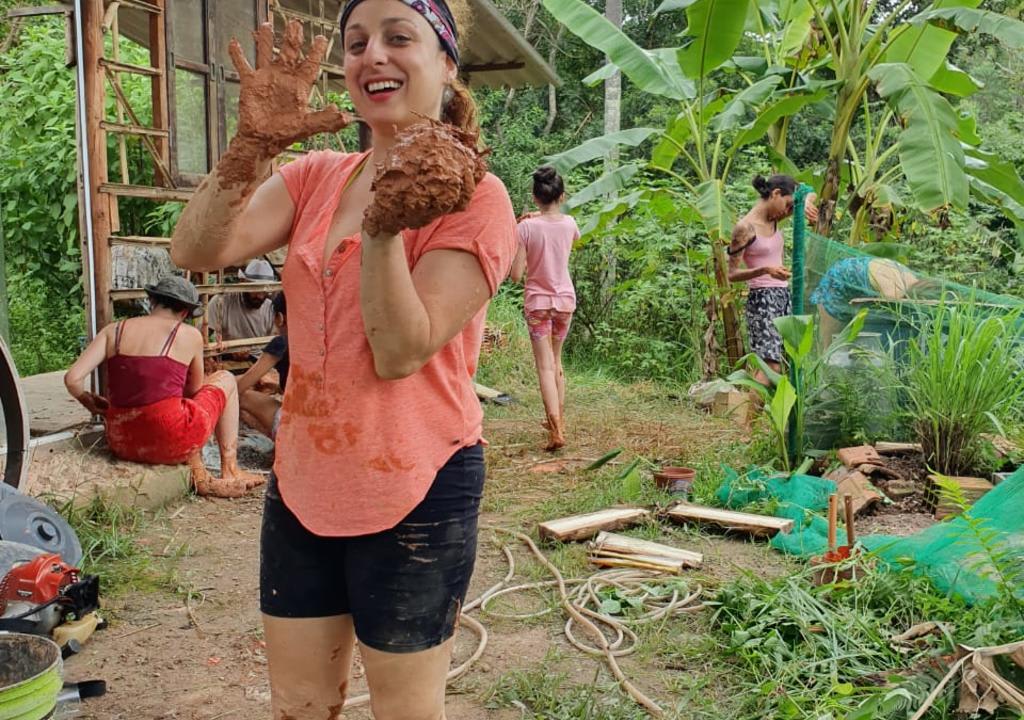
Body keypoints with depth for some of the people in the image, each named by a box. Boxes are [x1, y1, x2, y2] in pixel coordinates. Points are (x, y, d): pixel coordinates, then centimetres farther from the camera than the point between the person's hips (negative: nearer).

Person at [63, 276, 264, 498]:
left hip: (122, 445, 5)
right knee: (225, 380, 22)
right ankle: (230, 473, 24)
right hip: (170, 444, -4)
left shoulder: (113, 331, 6)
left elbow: (72, 379, -3)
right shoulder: (189, 335, -1)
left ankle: (198, 476, 24)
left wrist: (90, 402, 17)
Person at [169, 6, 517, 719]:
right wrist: (253, 144, -22)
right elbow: (195, 251, -10)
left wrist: (385, 227, -32)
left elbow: (401, 352, -20)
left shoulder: (473, 197, -12)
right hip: (302, 482, 6)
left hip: (413, 492, -5)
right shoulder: (315, 178, 5)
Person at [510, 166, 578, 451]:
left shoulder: (526, 227, -13)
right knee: (556, 361, 20)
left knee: (545, 366, -5)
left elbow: (515, 275, -13)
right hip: (565, 299, 3)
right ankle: (558, 420, 29)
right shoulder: (569, 223, -3)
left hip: (537, 301, -3)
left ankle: (556, 430, -18)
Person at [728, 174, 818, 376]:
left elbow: (810, 194, 22)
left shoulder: (773, 219, 9)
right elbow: (731, 274, -13)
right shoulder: (745, 227, -12)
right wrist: (765, 270, -26)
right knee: (769, 364, -17)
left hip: (784, 295, 9)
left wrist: (806, 202, -2)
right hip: (762, 299, -8)